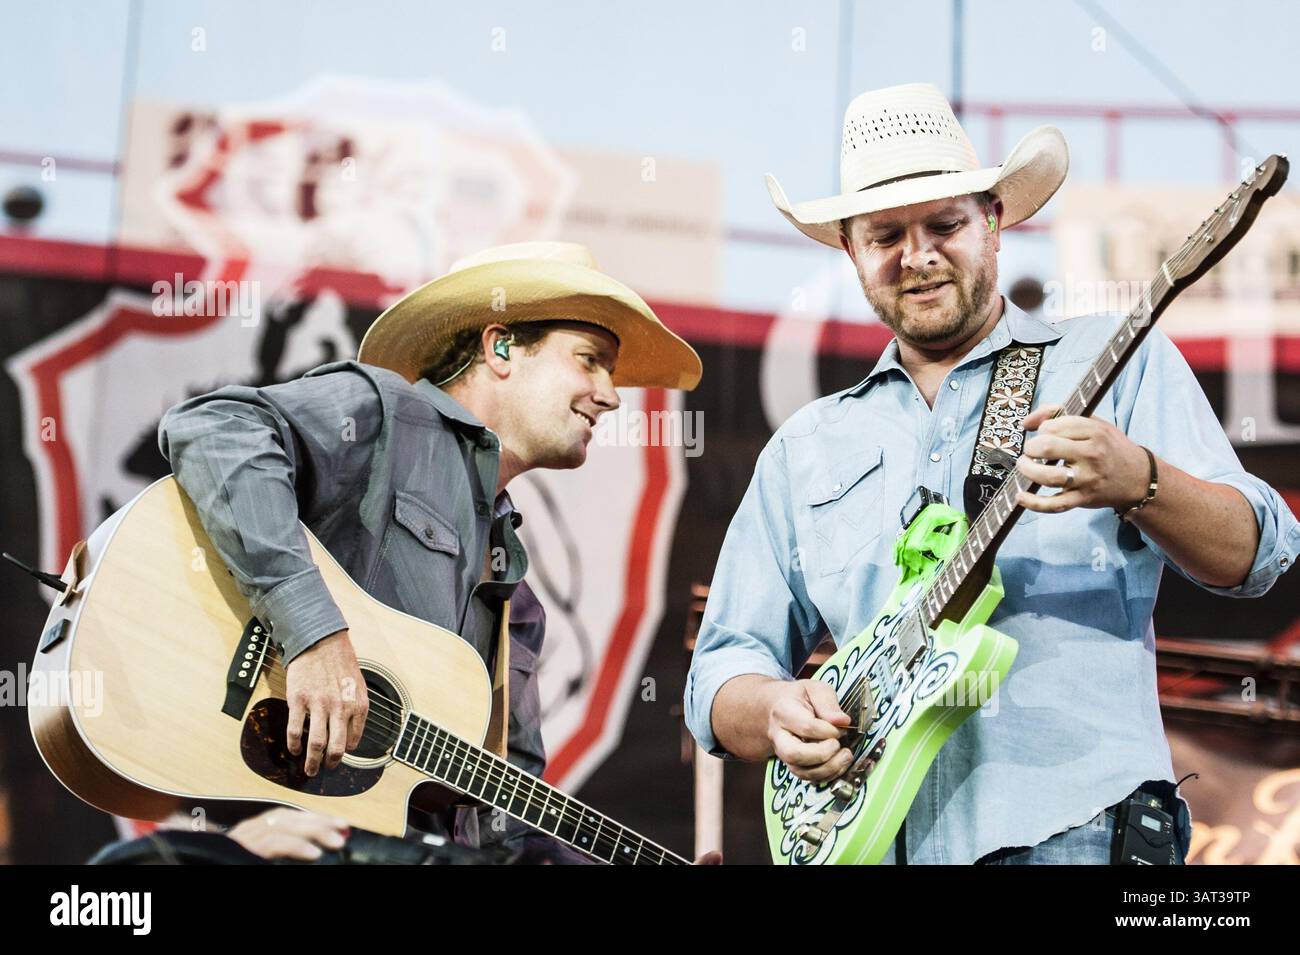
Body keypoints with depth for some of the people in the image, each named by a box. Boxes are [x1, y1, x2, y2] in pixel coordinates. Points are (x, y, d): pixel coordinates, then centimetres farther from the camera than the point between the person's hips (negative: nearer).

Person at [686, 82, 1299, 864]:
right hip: (879, 835, 4)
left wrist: (1136, 481, -21)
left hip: (1075, 825, -3)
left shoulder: (1114, 360, 7)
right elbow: (723, 667, 15)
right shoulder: (805, 450, 16)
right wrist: (775, 711, -8)